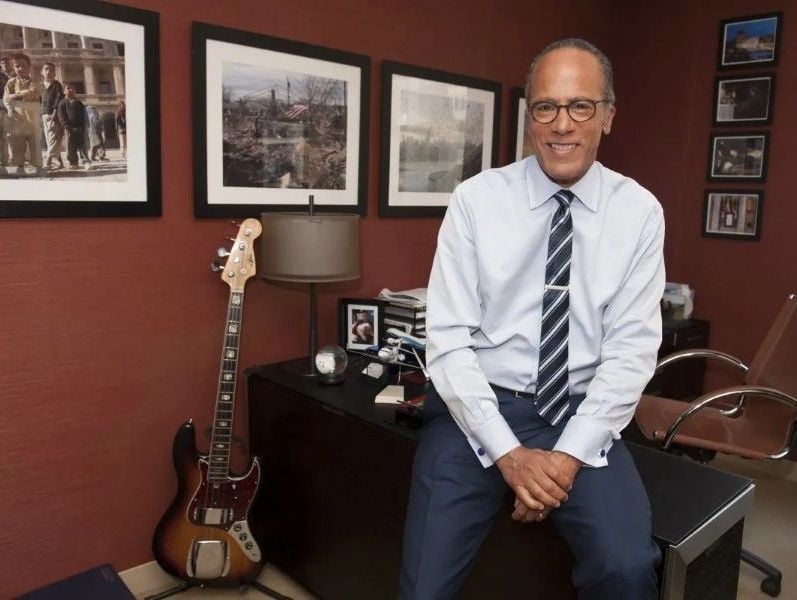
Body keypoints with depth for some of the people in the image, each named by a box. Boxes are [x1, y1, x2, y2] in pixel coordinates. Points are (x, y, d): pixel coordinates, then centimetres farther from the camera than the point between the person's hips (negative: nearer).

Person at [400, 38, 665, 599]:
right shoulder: (475, 199, -5)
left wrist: (570, 454, -14)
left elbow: (631, 350, -3)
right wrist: (508, 452, -15)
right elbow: (448, 340, -8)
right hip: (477, 408, 0)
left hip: (579, 414, 1)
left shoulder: (640, 212, 0)